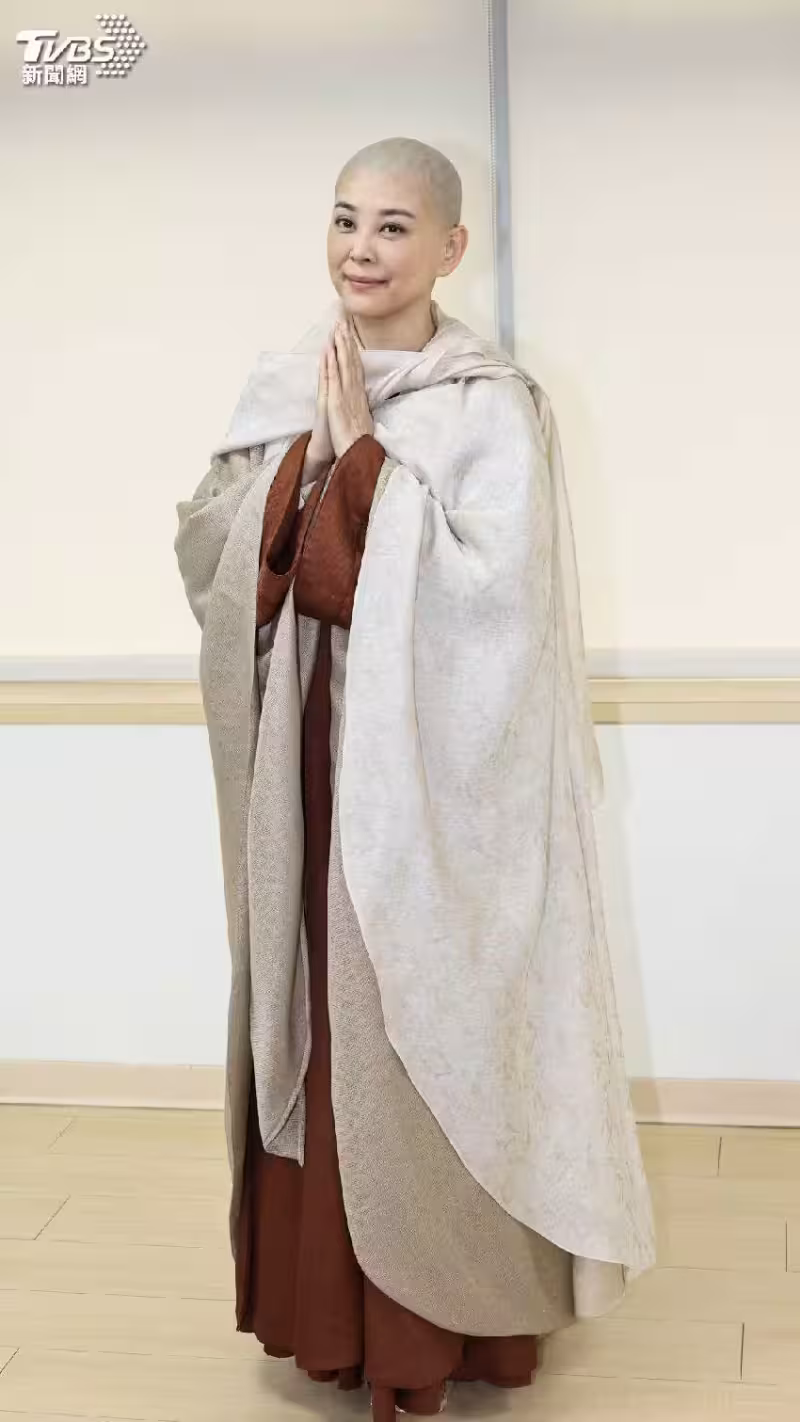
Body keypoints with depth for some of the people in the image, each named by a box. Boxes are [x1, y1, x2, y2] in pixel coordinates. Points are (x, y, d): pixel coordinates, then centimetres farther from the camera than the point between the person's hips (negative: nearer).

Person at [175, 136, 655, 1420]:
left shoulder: (491, 405, -9)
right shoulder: (284, 393, 8)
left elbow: (489, 588, -20)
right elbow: (206, 554, 3)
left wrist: (363, 454, -18)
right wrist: (304, 457, -13)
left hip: (434, 761, -5)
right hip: (315, 754, 6)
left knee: (426, 1025, 2)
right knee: (323, 1022, 12)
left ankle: (443, 1314, 18)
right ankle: (332, 1295, 28)